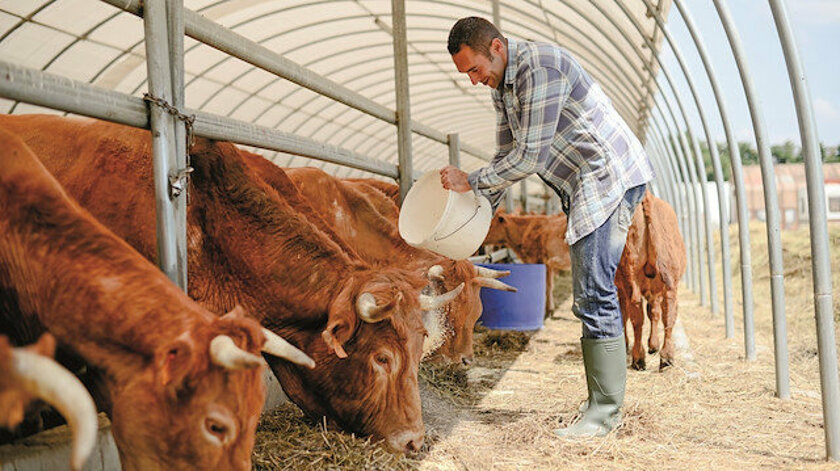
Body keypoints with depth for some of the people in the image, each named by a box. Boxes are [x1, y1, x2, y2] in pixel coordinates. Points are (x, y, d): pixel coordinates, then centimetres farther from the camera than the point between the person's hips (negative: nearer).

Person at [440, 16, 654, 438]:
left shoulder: (539, 66, -20)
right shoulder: (501, 87, 11)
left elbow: (530, 157, -22)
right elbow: (507, 156, 20)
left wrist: (471, 182, -13)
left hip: (610, 177, -10)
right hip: (585, 189, 10)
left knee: (593, 296, -14)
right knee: (593, 295, 9)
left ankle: (604, 412, -8)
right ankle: (603, 405, 14)